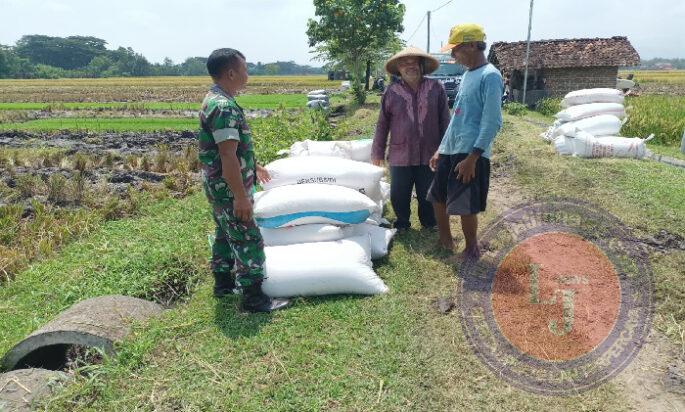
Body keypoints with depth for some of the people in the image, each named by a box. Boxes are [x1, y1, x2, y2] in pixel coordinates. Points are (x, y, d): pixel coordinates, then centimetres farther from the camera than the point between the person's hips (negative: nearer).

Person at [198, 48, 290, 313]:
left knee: (226, 234, 21)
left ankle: (223, 282, 35)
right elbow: (228, 156, -27)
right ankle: (253, 298, 6)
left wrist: (253, 166, 30)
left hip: (219, 188, 11)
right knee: (248, 241, -3)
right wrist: (241, 196, -26)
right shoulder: (225, 107, -23)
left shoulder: (214, 100, 11)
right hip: (228, 189, -11)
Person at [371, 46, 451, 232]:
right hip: (400, 156, 1)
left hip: (429, 155, 0)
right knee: (399, 196, 11)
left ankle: (429, 225, 34)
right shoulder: (392, 92, -1)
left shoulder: (436, 88, -1)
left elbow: (445, 121, 2)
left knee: (428, 196, 13)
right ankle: (402, 225, 33)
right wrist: (378, 152, 4)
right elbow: (382, 125, 4)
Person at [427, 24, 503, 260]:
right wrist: (440, 150, 20)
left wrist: (472, 157, -22)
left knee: (466, 207, -2)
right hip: (450, 151, 9)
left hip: (470, 154, -9)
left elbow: (492, 122, -17)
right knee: (438, 198, 15)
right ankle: (445, 242, 32)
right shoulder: (467, 75, 16)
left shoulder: (490, 76, -11)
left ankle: (471, 249, 20)